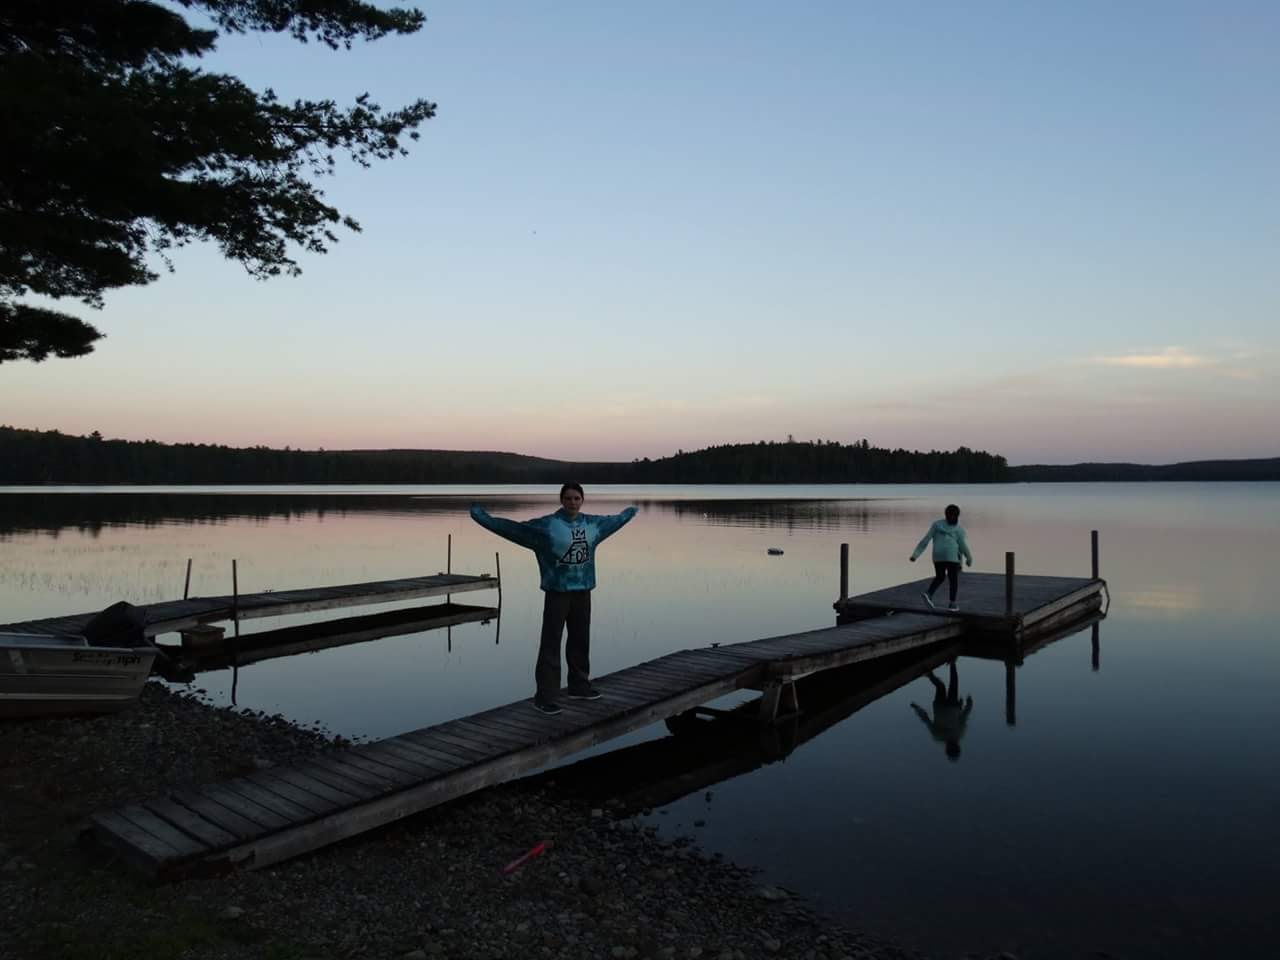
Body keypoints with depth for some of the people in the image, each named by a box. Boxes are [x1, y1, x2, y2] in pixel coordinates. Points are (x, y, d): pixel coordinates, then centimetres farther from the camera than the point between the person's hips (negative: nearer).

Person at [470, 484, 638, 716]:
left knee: (580, 641, 16)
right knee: (550, 645, -4)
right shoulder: (546, 525, -9)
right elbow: (512, 527, -11)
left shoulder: (592, 523, 8)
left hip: (582, 592, 6)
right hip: (557, 593, -5)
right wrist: (483, 518, -16)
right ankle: (544, 696, 0)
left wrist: (629, 513, 44)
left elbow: (613, 521, 28)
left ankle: (579, 685, 31)